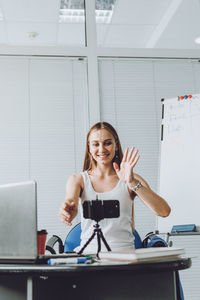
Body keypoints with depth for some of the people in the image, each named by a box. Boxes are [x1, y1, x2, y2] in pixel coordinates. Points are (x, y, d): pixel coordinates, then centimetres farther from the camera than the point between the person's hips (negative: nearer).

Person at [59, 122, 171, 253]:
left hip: (124, 253, -1)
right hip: (88, 253, 1)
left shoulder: (132, 180, 6)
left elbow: (164, 211, -7)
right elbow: (71, 200, -11)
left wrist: (132, 182, -17)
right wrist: (68, 211, -34)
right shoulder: (78, 180, 10)